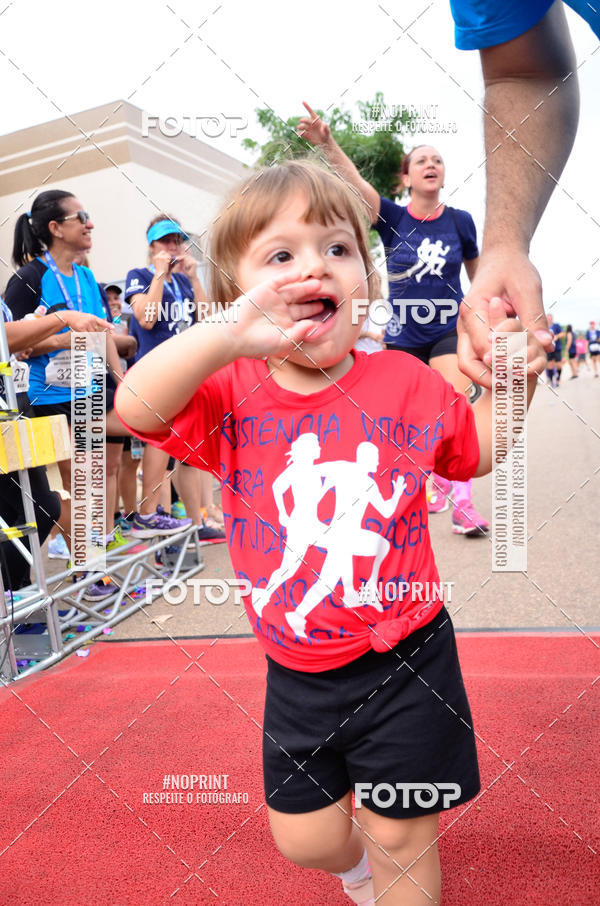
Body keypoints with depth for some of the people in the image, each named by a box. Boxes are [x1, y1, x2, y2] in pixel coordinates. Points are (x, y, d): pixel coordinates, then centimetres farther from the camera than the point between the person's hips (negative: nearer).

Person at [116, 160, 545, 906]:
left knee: (401, 837, 17)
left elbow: (476, 451, 6)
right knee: (303, 839, 21)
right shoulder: (232, 395, -9)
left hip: (403, 662, -1)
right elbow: (135, 408, -27)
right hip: (297, 675, 2)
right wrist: (226, 336, -41)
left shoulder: (404, 381, -9)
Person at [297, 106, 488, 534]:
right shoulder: (392, 218, -6)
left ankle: (462, 501, -16)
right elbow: (356, 183, -23)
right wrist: (328, 143, -39)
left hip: (450, 330, -1)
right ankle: (435, 485, 34)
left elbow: (476, 271, 11)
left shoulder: (460, 220, -3)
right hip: (403, 336, 1)